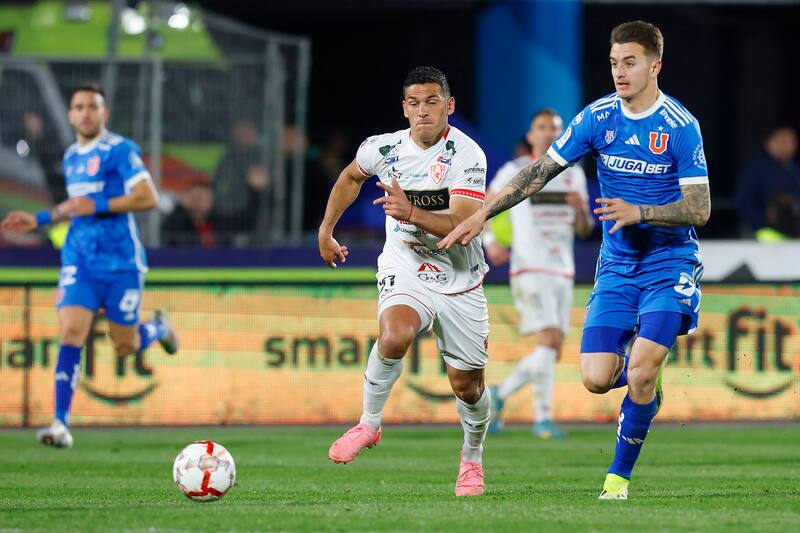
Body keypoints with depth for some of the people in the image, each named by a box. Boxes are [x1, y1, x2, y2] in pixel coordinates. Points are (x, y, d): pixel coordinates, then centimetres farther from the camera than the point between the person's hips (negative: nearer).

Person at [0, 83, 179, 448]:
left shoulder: (120, 150, -8)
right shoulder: (71, 157, 13)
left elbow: (148, 198, -17)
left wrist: (97, 206, -21)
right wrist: (38, 219, 18)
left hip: (120, 260, -4)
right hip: (79, 260, 4)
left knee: (125, 346, 5)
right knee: (70, 333, -14)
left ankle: (159, 327, 41)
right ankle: (61, 424, -16)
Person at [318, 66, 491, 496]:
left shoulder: (467, 155, -17)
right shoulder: (383, 149, -5)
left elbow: (463, 224, -27)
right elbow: (350, 177, 19)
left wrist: (412, 213, -41)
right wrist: (326, 230, 20)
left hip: (459, 280, -1)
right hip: (404, 272, 1)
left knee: (466, 384, 6)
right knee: (395, 335, -33)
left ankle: (472, 456, 37)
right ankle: (369, 423, -11)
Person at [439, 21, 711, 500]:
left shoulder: (681, 126, -12)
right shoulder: (598, 117, -1)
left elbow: (699, 210, -12)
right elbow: (541, 172, 4)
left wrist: (638, 212, -26)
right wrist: (481, 215, -2)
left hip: (669, 264, -4)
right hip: (617, 266, 4)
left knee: (641, 373, -20)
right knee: (596, 379, -9)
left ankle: (619, 478, -1)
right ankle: (647, 375, 27)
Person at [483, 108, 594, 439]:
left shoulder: (574, 175, 13)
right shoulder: (514, 172, 0)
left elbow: (584, 231, 13)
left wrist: (580, 210, -10)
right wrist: (490, 242, -13)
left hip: (562, 272, 6)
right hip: (530, 271, -6)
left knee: (554, 350, 6)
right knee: (549, 341, -17)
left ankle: (499, 395, 19)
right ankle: (543, 417, -9)